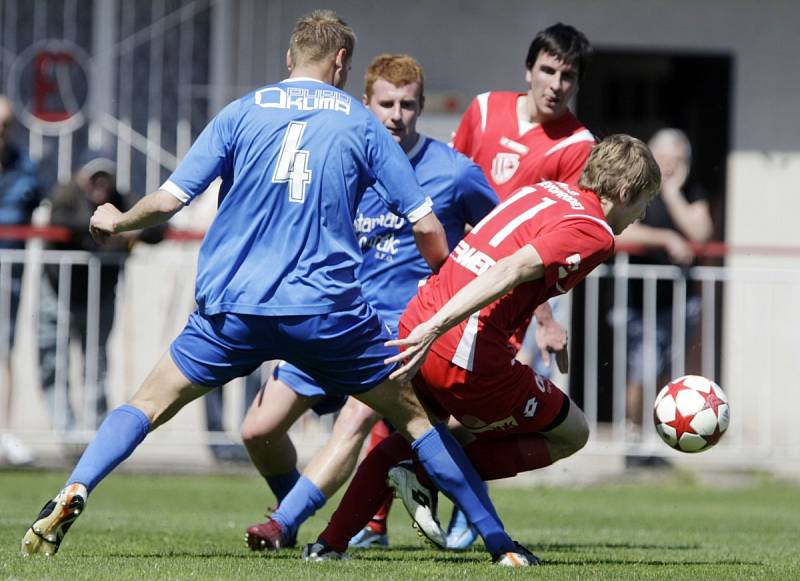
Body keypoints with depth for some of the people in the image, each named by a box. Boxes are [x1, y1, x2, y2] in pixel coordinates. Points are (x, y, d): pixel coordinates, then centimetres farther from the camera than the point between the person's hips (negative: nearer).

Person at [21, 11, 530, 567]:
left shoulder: (242, 113, 6)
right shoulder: (361, 123, 7)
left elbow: (167, 202, 1)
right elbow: (426, 226, 6)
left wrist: (115, 222, 21)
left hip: (233, 308, 0)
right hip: (329, 309, 0)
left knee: (149, 404, 11)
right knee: (414, 413, 12)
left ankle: (72, 493, -11)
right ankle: (500, 544, 10)